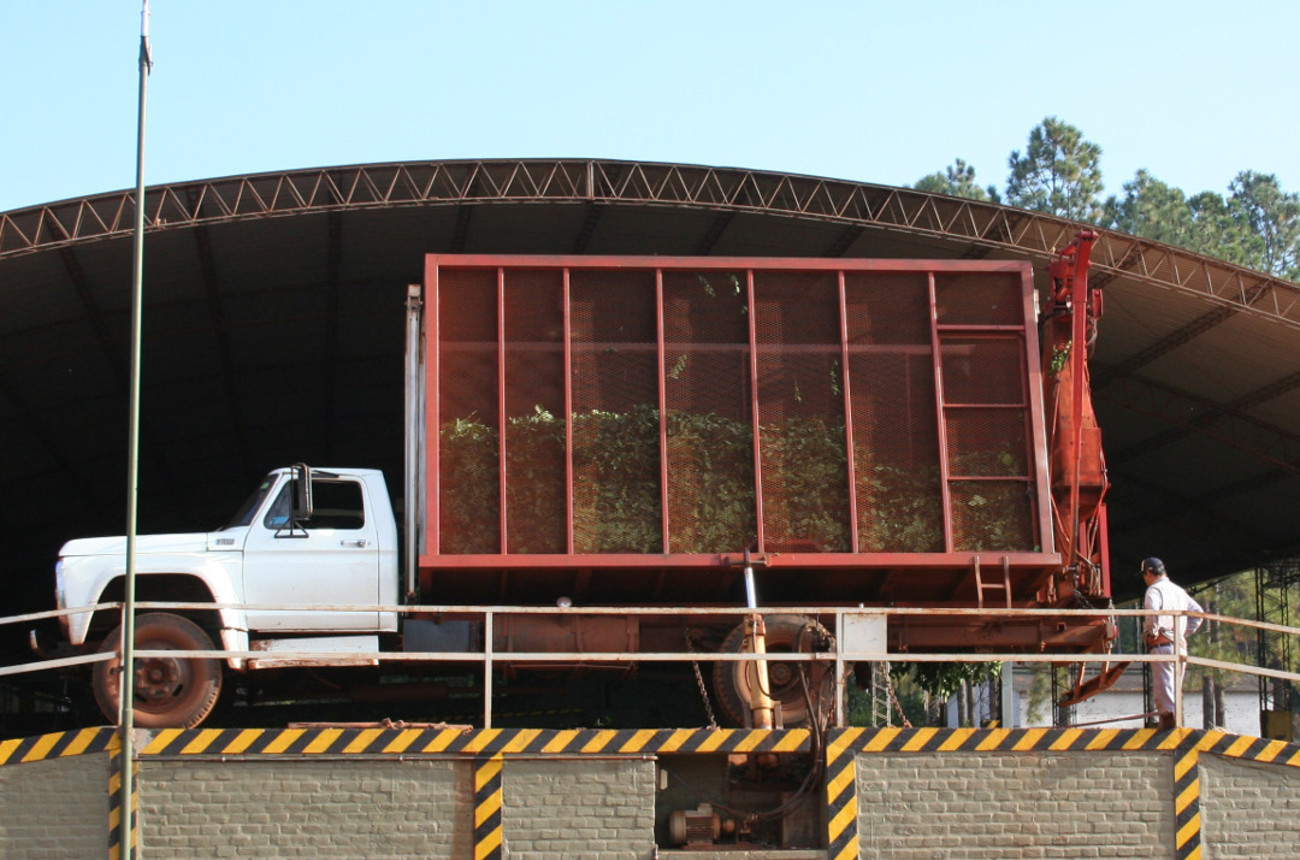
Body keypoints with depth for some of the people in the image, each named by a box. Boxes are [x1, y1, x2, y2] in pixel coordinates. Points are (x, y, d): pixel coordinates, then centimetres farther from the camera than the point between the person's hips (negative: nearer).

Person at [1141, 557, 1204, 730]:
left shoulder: (1154, 590, -4)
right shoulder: (1179, 591, 20)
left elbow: (1152, 612, -25)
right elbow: (1198, 612, 24)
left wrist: (1150, 634, -14)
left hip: (1162, 645, -8)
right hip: (1180, 646, 8)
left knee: (1164, 689, -11)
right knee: (1175, 691, 13)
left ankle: (1168, 724, -21)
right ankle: (1176, 725, 14)